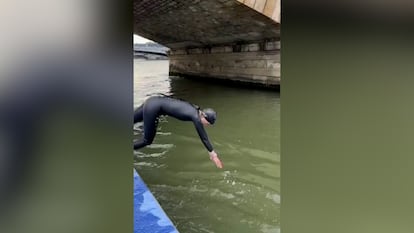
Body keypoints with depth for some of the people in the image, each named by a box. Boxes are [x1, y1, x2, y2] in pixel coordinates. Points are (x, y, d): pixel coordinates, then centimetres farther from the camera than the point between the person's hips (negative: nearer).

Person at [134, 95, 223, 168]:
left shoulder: (197, 110, 8)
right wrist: (213, 154, -3)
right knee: (147, 141, 2)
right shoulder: (196, 117, -17)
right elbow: (204, 138, -12)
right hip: (153, 107, -9)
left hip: (154, 102, 9)